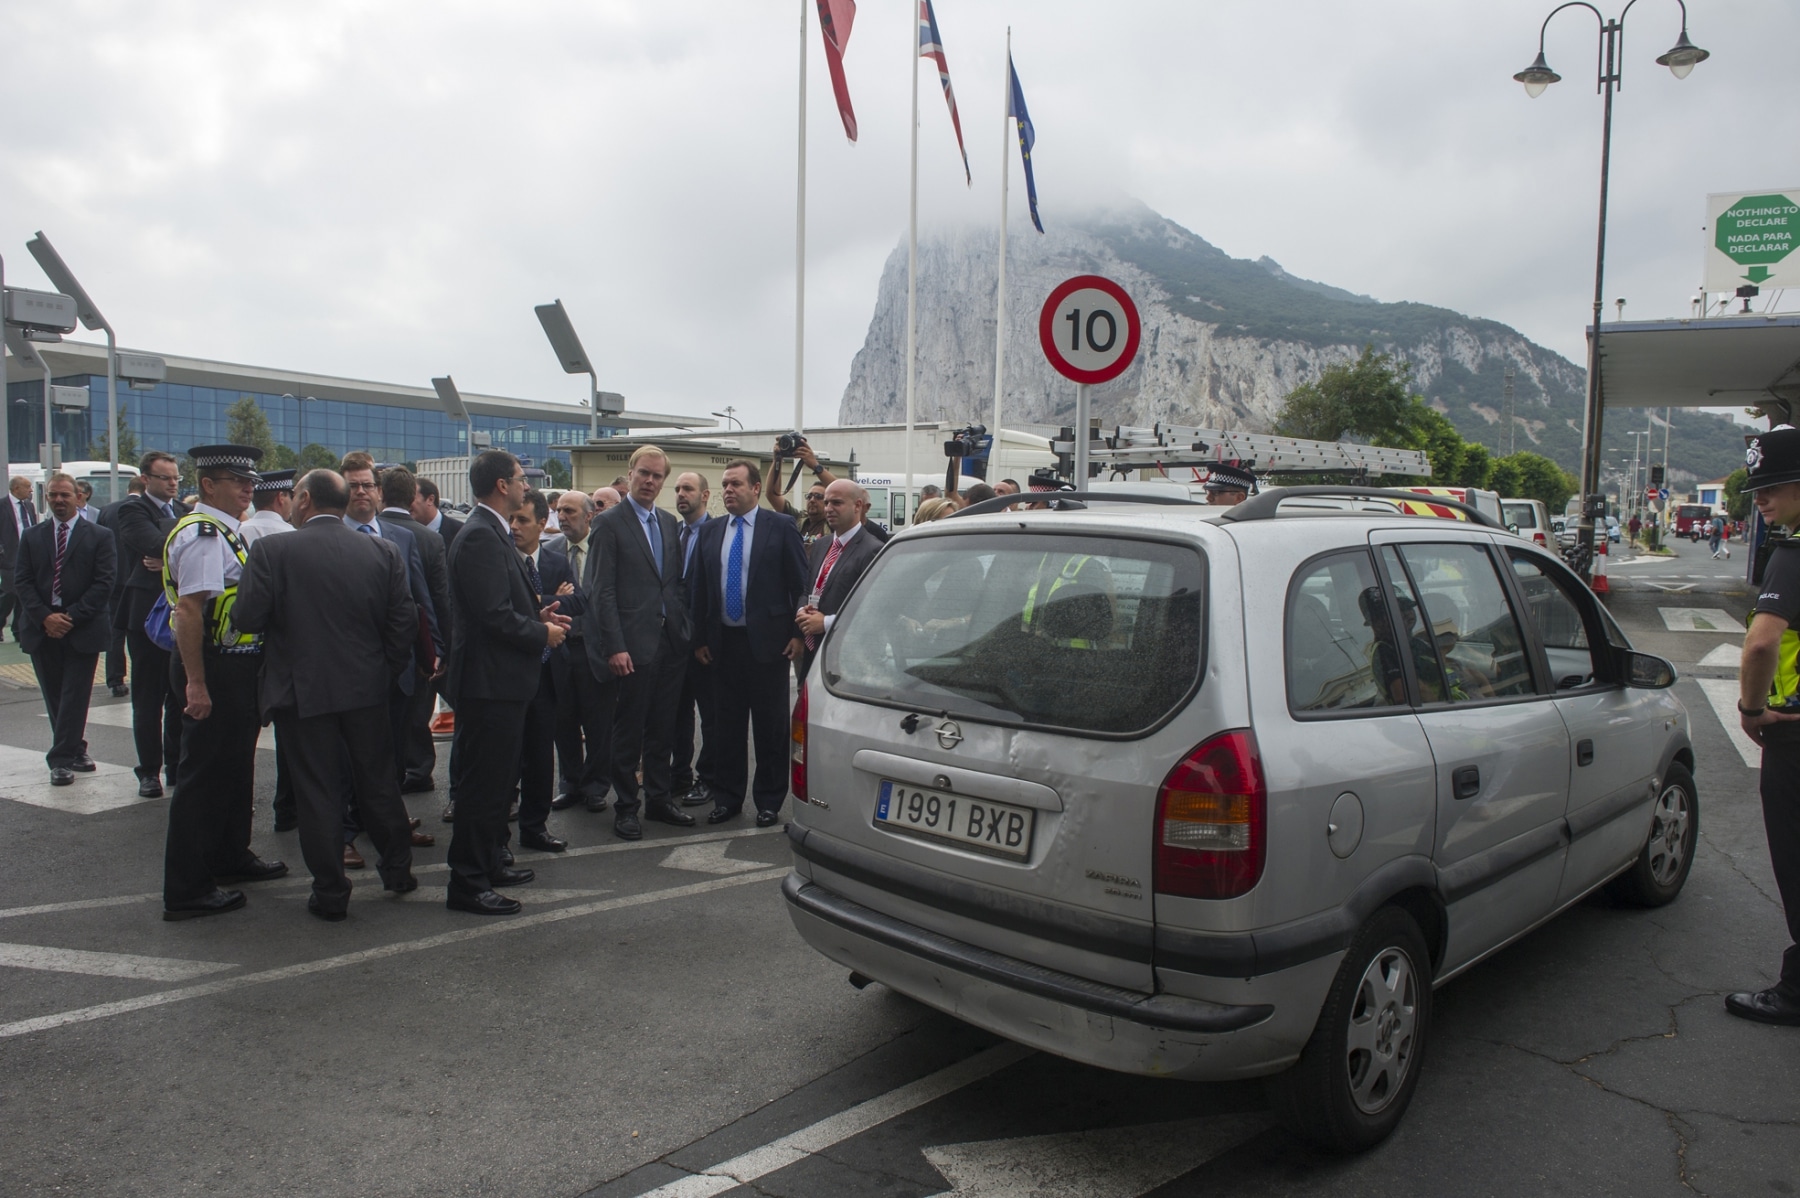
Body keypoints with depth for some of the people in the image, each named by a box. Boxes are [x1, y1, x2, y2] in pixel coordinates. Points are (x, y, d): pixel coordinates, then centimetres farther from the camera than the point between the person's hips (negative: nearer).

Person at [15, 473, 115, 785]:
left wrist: (72, 617, -13)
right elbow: (22, 581, 5)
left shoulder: (99, 536, 1)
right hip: (42, 630, 4)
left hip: (82, 629, -4)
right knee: (54, 697, 9)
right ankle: (75, 751, 21)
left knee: (75, 697, -4)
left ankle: (61, 759, 0)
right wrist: (44, 617, -9)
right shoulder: (32, 536, 11)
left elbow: (104, 583, -5)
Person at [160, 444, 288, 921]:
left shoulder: (224, 532, 14)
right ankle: (186, 891, 6)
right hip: (214, 670, -10)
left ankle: (230, 856, 38)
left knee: (235, 766, 22)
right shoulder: (203, 534, -18)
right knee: (202, 776, -3)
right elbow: (189, 610, -25)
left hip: (236, 670, 10)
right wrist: (196, 684, -27)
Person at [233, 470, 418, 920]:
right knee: (378, 780, 17)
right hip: (367, 686, 3)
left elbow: (247, 618, -15)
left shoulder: (272, 550, -11)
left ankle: (331, 892, 14)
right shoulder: (382, 552, -1)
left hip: (301, 689, -3)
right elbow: (404, 622, -1)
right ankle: (397, 868, 29)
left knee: (317, 791, 7)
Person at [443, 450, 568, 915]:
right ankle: (467, 884, 6)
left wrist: (538, 616, 7)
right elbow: (495, 616, -25)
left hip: (502, 680, 11)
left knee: (497, 780, 20)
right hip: (489, 680, -11)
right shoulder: (480, 537, -18)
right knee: (482, 785, -3)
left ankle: (486, 864, 33)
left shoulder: (493, 534, 16)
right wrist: (542, 633, -12)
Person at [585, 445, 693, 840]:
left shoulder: (669, 522, 13)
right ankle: (625, 807, 15)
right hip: (633, 643, -5)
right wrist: (614, 647, -15)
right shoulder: (609, 523, -5)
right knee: (629, 730, 3)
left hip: (670, 641, 6)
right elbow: (602, 591, -10)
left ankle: (659, 798, 25)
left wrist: (684, 629, 6)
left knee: (663, 727, 13)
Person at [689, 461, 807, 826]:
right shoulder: (710, 532, 10)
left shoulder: (781, 526, -3)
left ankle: (769, 801, 17)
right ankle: (727, 798, 22)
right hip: (723, 642, 4)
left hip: (767, 641, -4)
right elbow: (700, 589, 12)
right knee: (726, 726, 10)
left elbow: (800, 583, -4)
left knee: (770, 726, 5)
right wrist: (700, 639, 8)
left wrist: (799, 633, -9)